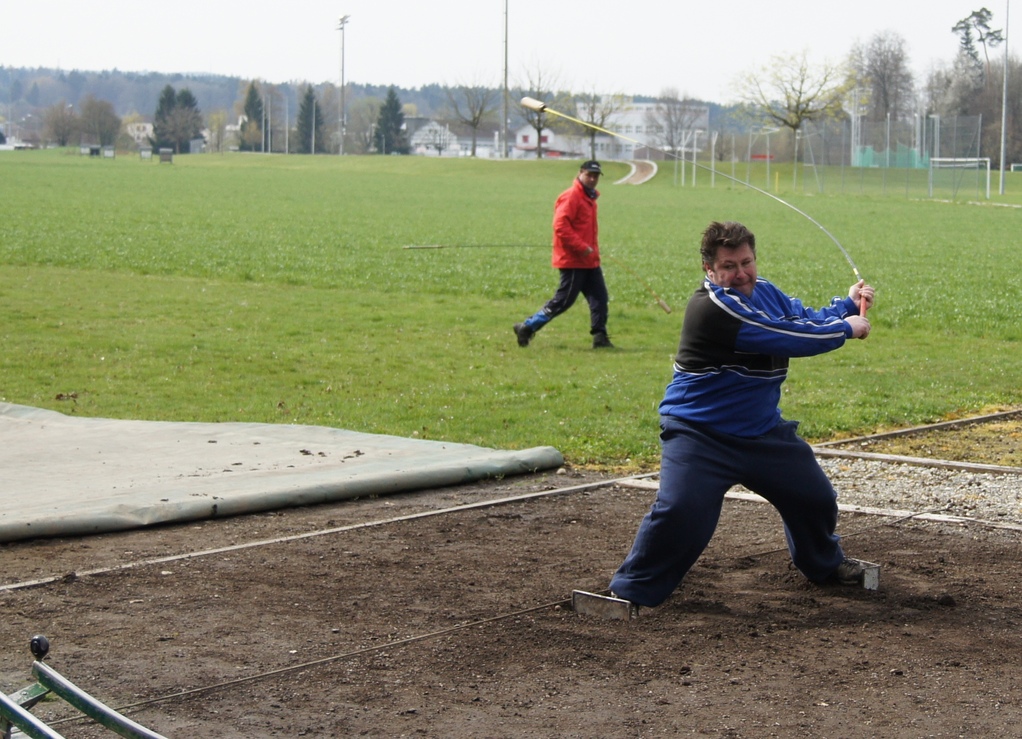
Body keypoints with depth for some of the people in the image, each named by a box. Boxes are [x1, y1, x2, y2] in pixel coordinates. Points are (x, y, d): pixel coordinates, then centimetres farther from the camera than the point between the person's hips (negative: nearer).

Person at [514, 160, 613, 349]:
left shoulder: (589, 197, 17)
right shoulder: (571, 197, -14)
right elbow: (560, 226, -23)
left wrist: (592, 249, 16)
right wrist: (581, 247, -24)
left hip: (589, 261, 9)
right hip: (573, 261, -9)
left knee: (599, 297, 6)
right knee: (563, 300, -6)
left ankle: (600, 337, 10)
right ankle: (527, 328, 1)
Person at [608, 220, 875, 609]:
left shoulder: (762, 290, 5)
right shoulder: (713, 306, -24)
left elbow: (805, 319, 22)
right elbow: (790, 338, -23)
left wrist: (847, 304, 7)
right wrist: (845, 329, -11)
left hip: (763, 431, 9)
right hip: (700, 435, -9)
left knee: (815, 498, 18)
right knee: (679, 513, -24)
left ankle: (824, 564, 46)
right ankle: (632, 590, -6)